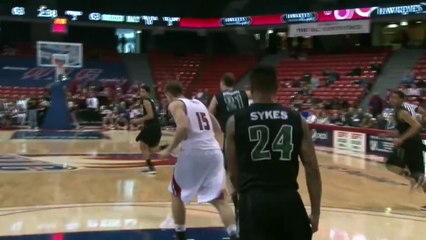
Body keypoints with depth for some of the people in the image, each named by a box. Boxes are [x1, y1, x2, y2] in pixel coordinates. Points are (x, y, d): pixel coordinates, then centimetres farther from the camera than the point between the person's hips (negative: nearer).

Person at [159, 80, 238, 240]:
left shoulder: (175, 104, 2)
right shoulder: (199, 103, 23)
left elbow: (184, 127, -17)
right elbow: (217, 129, 26)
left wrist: (169, 150, -10)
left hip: (193, 152, -5)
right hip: (214, 152, 5)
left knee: (177, 194, 17)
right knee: (219, 199, 6)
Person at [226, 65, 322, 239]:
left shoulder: (236, 121, 3)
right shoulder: (297, 120, 6)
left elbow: (233, 174, 7)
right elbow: (312, 170, 4)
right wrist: (315, 213, 10)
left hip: (255, 201, -2)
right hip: (289, 200, 2)